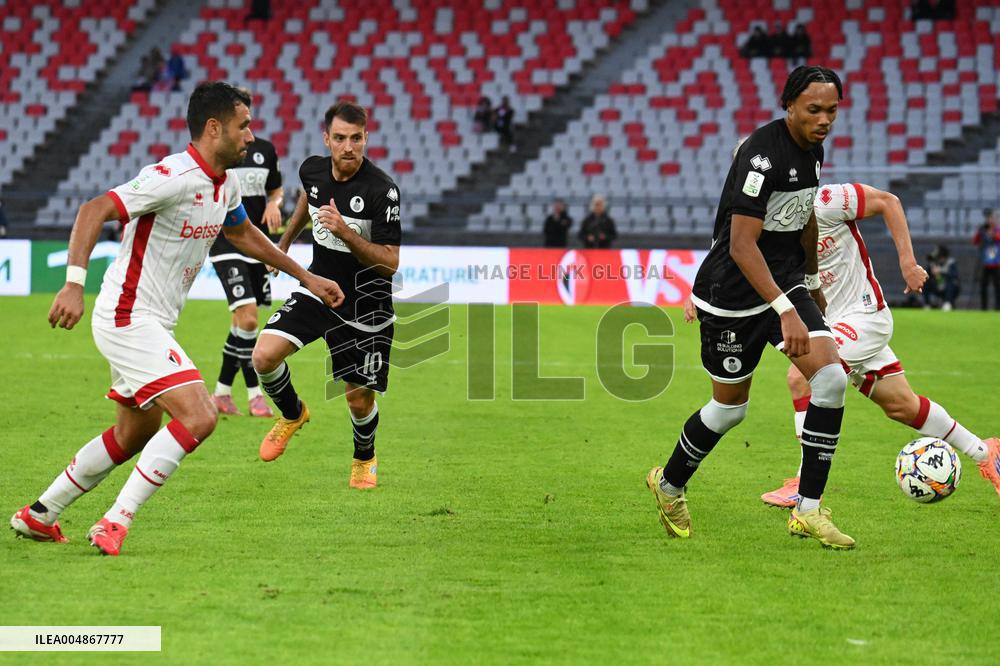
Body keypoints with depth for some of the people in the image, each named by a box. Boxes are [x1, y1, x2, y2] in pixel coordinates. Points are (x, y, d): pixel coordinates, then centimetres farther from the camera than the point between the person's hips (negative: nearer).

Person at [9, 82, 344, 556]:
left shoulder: (224, 185, 7)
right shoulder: (174, 177, -22)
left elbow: (242, 234, 28)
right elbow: (93, 211, -28)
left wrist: (305, 276, 31)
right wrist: (74, 284, -39)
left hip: (151, 324, 10)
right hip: (129, 319, -10)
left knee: (135, 435, 20)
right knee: (198, 417, -19)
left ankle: (38, 516, 32)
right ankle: (115, 523, -15)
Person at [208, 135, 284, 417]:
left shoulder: (265, 149, 7)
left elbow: (276, 189, 19)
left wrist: (274, 203, -3)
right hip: (226, 247, -5)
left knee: (242, 323, 10)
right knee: (248, 319, -17)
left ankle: (222, 393, 23)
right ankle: (254, 394, -8)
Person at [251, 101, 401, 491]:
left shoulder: (382, 190, -23)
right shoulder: (313, 170, -6)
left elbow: (390, 263, -23)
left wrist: (345, 232, -35)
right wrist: (285, 241, 32)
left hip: (364, 306, -4)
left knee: (359, 399, 3)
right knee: (264, 356, -16)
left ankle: (365, 458, 37)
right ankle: (292, 414, 17)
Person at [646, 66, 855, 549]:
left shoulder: (812, 149, 3)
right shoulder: (763, 154, -24)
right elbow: (741, 245, -29)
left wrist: (811, 281, 31)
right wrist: (786, 310, -35)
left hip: (785, 282, 7)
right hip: (733, 294, -7)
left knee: (831, 378, -12)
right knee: (730, 408, 6)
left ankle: (808, 510, -5)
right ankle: (668, 486, 35)